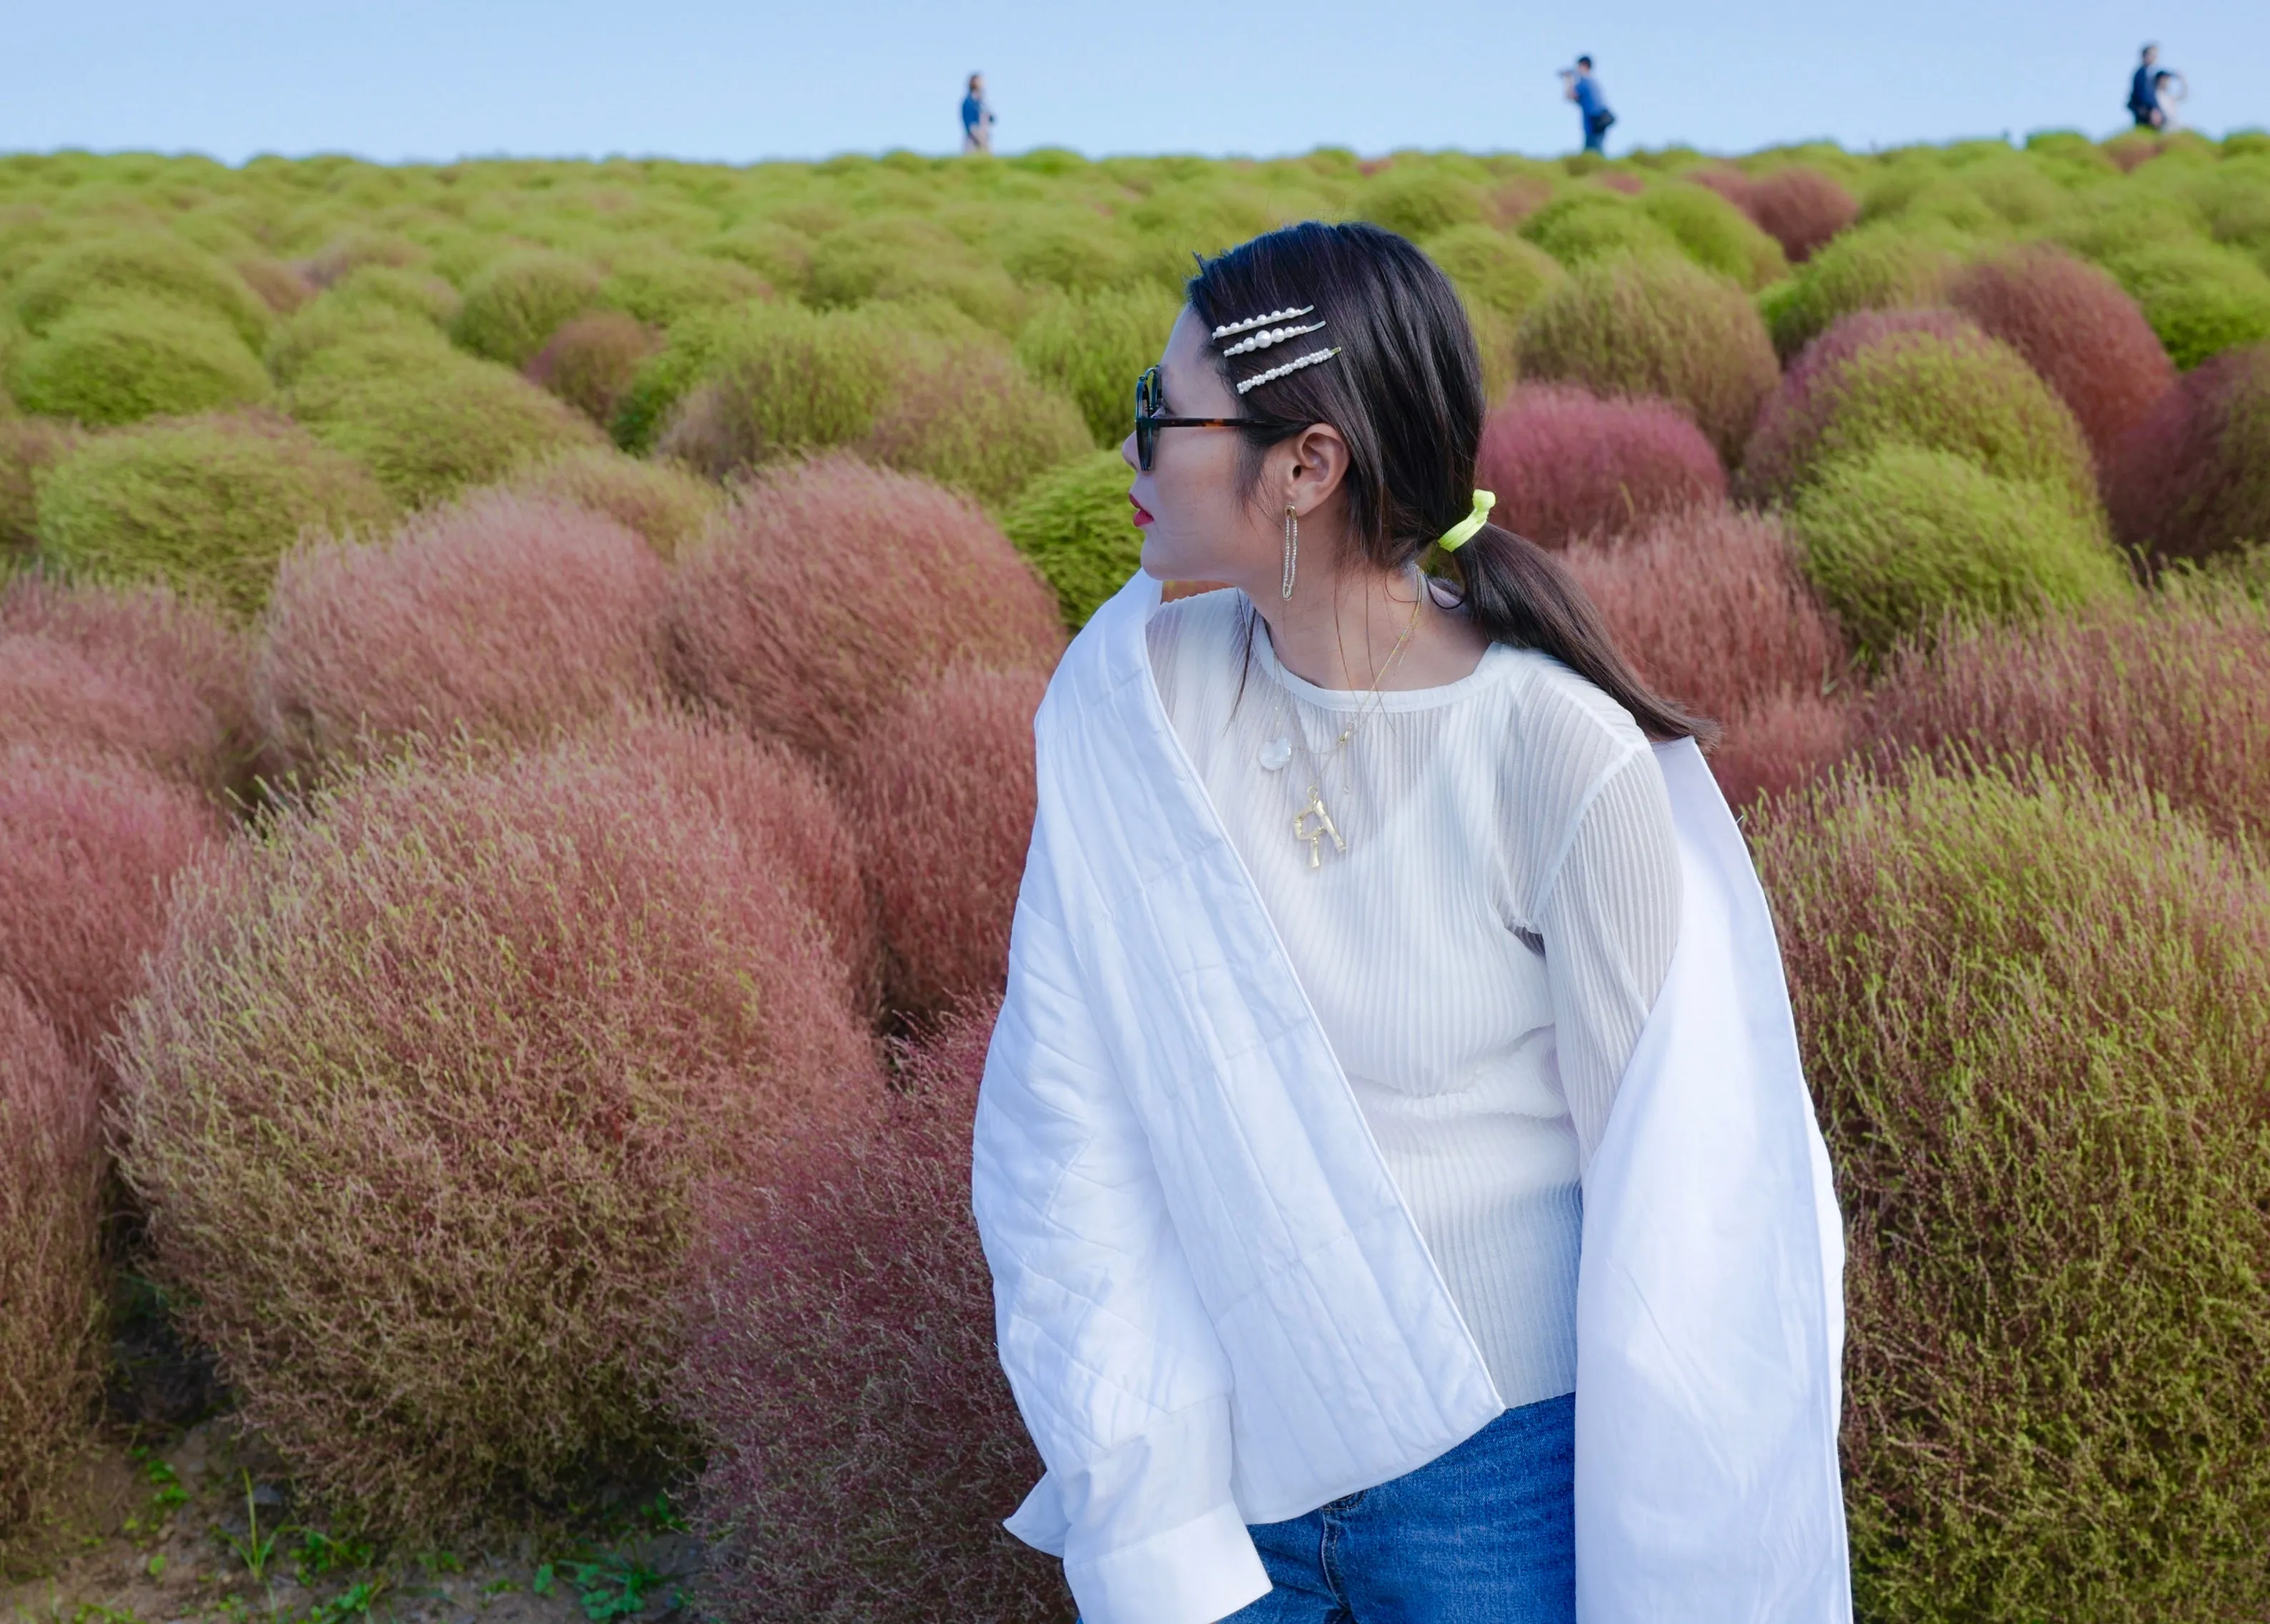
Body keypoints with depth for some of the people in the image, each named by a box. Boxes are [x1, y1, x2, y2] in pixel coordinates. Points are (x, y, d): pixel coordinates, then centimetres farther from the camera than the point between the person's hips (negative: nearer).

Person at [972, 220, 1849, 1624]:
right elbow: (1066, 1121, -8)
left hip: (1496, 1463, -3)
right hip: (1218, 1440, 3)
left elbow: (1677, 1205, -12)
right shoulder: (1131, 698, -9)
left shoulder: (1568, 757, -20)